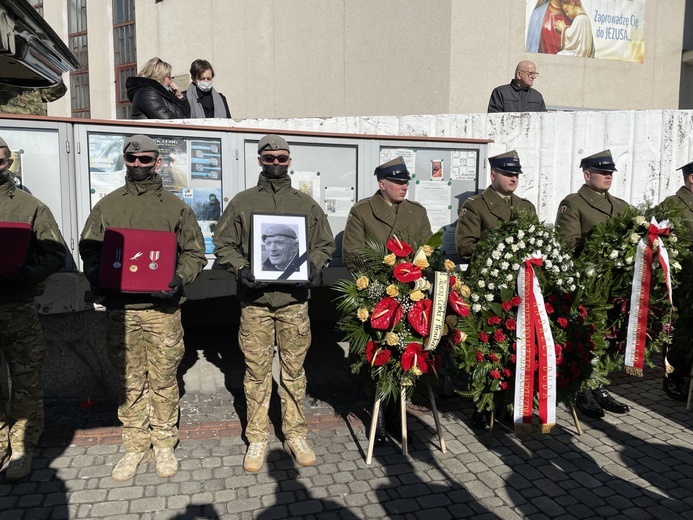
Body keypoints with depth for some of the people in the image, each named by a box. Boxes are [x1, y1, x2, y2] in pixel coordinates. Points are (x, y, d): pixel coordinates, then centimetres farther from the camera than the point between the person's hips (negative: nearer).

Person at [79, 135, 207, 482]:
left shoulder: (175, 207, 6)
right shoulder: (107, 206, 11)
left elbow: (195, 253, 5)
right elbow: (89, 250, 11)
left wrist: (179, 278, -13)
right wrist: (98, 280, -7)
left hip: (163, 309, -1)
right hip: (120, 308, 2)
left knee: (164, 379, 5)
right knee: (130, 381, 9)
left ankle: (164, 444, 22)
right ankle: (135, 446, 24)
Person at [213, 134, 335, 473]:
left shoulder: (307, 204, 11)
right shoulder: (242, 202, 7)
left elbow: (324, 244, 15)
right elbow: (224, 245, 6)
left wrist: (314, 267, -5)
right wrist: (240, 268, -12)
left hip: (294, 300, 1)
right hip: (255, 299, -1)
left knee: (294, 370, 8)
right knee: (257, 371, 5)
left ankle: (295, 435, 22)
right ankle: (257, 438, 19)